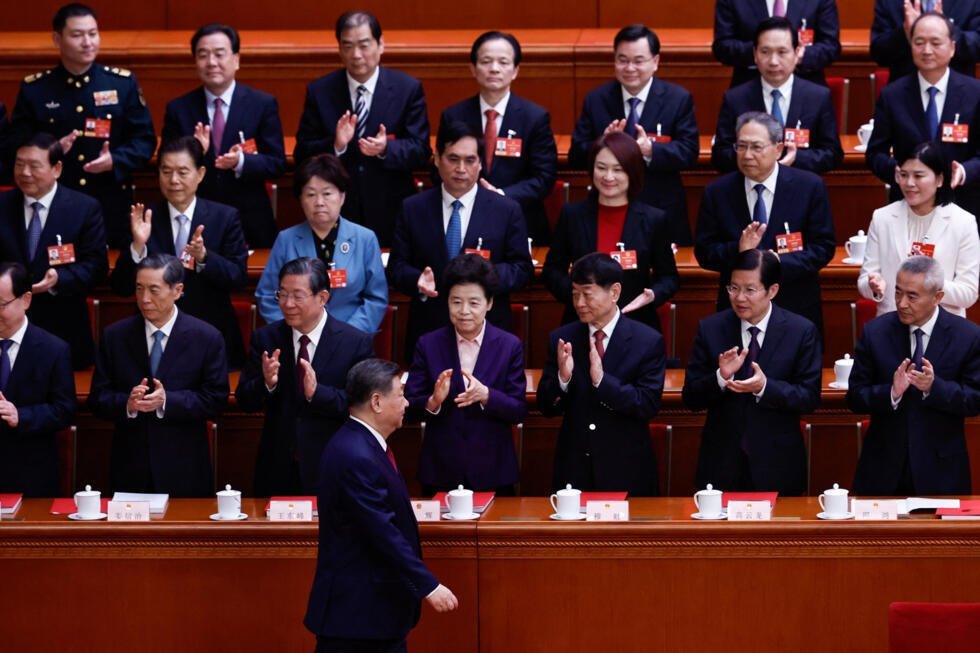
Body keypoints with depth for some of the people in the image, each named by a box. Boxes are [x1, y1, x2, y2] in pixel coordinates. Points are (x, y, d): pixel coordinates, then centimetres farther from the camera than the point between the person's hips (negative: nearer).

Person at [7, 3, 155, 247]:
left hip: (112, 207, 1)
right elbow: (15, 147, 2)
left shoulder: (123, 83, 6)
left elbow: (144, 140, 6)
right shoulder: (34, 89, 4)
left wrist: (115, 160, -13)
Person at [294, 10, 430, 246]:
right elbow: (302, 154, 0)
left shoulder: (408, 89, 0)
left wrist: (386, 149, -24)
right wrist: (335, 146, -20)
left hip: (391, 216, 0)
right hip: (335, 214, 0)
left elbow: (421, 152, -3)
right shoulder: (319, 91, 3)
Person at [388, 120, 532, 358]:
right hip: (427, 332, 1)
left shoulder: (507, 210, 4)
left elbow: (523, 268, 2)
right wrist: (417, 280, -16)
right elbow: (396, 266, 7)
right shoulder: (413, 209, 7)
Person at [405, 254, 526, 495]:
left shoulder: (510, 346, 1)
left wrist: (486, 396, -22)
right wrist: (433, 401, -22)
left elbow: (518, 411, -3)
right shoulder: (428, 345, 2)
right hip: (440, 471, 0)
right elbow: (410, 408, 0)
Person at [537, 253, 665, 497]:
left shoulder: (648, 341, -6)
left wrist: (602, 380, -25)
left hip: (626, 470, -2)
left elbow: (649, 405, -13)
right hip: (574, 471, 2)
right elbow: (546, 408, 2)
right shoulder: (561, 339, 2)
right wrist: (563, 378, -19)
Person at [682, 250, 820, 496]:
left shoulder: (802, 331, -4)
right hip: (722, 465, 1)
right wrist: (720, 378, -21)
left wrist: (765, 387, -22)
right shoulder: (710, 329, 1)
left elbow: (810, 398, -6)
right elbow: (691, 399, -1)